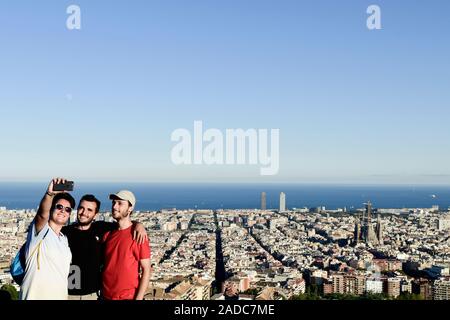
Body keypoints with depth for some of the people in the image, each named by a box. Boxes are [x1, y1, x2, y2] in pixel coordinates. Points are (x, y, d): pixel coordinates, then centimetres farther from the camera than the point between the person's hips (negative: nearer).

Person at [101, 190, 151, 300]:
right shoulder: (108, 233, 3)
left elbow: (146, 271, -12)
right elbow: (103, 264, 12)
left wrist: (138, 298, -16)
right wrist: (101, 292, 6)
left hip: (127, 297, -5)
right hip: (105, 296, 5)